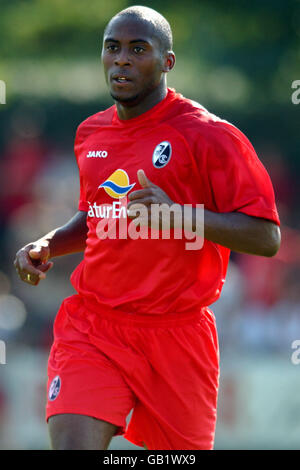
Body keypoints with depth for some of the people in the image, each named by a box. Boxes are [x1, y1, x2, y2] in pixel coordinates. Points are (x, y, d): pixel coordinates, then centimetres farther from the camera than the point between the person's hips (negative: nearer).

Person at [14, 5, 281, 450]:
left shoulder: (208, 135, -8)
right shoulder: (91, 134, 12)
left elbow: (266, 238, -12)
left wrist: (181, 214, -25)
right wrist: (47, 246, 9)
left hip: (176, 332, -3)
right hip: (93, 327, 3)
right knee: (72, 443, -16)